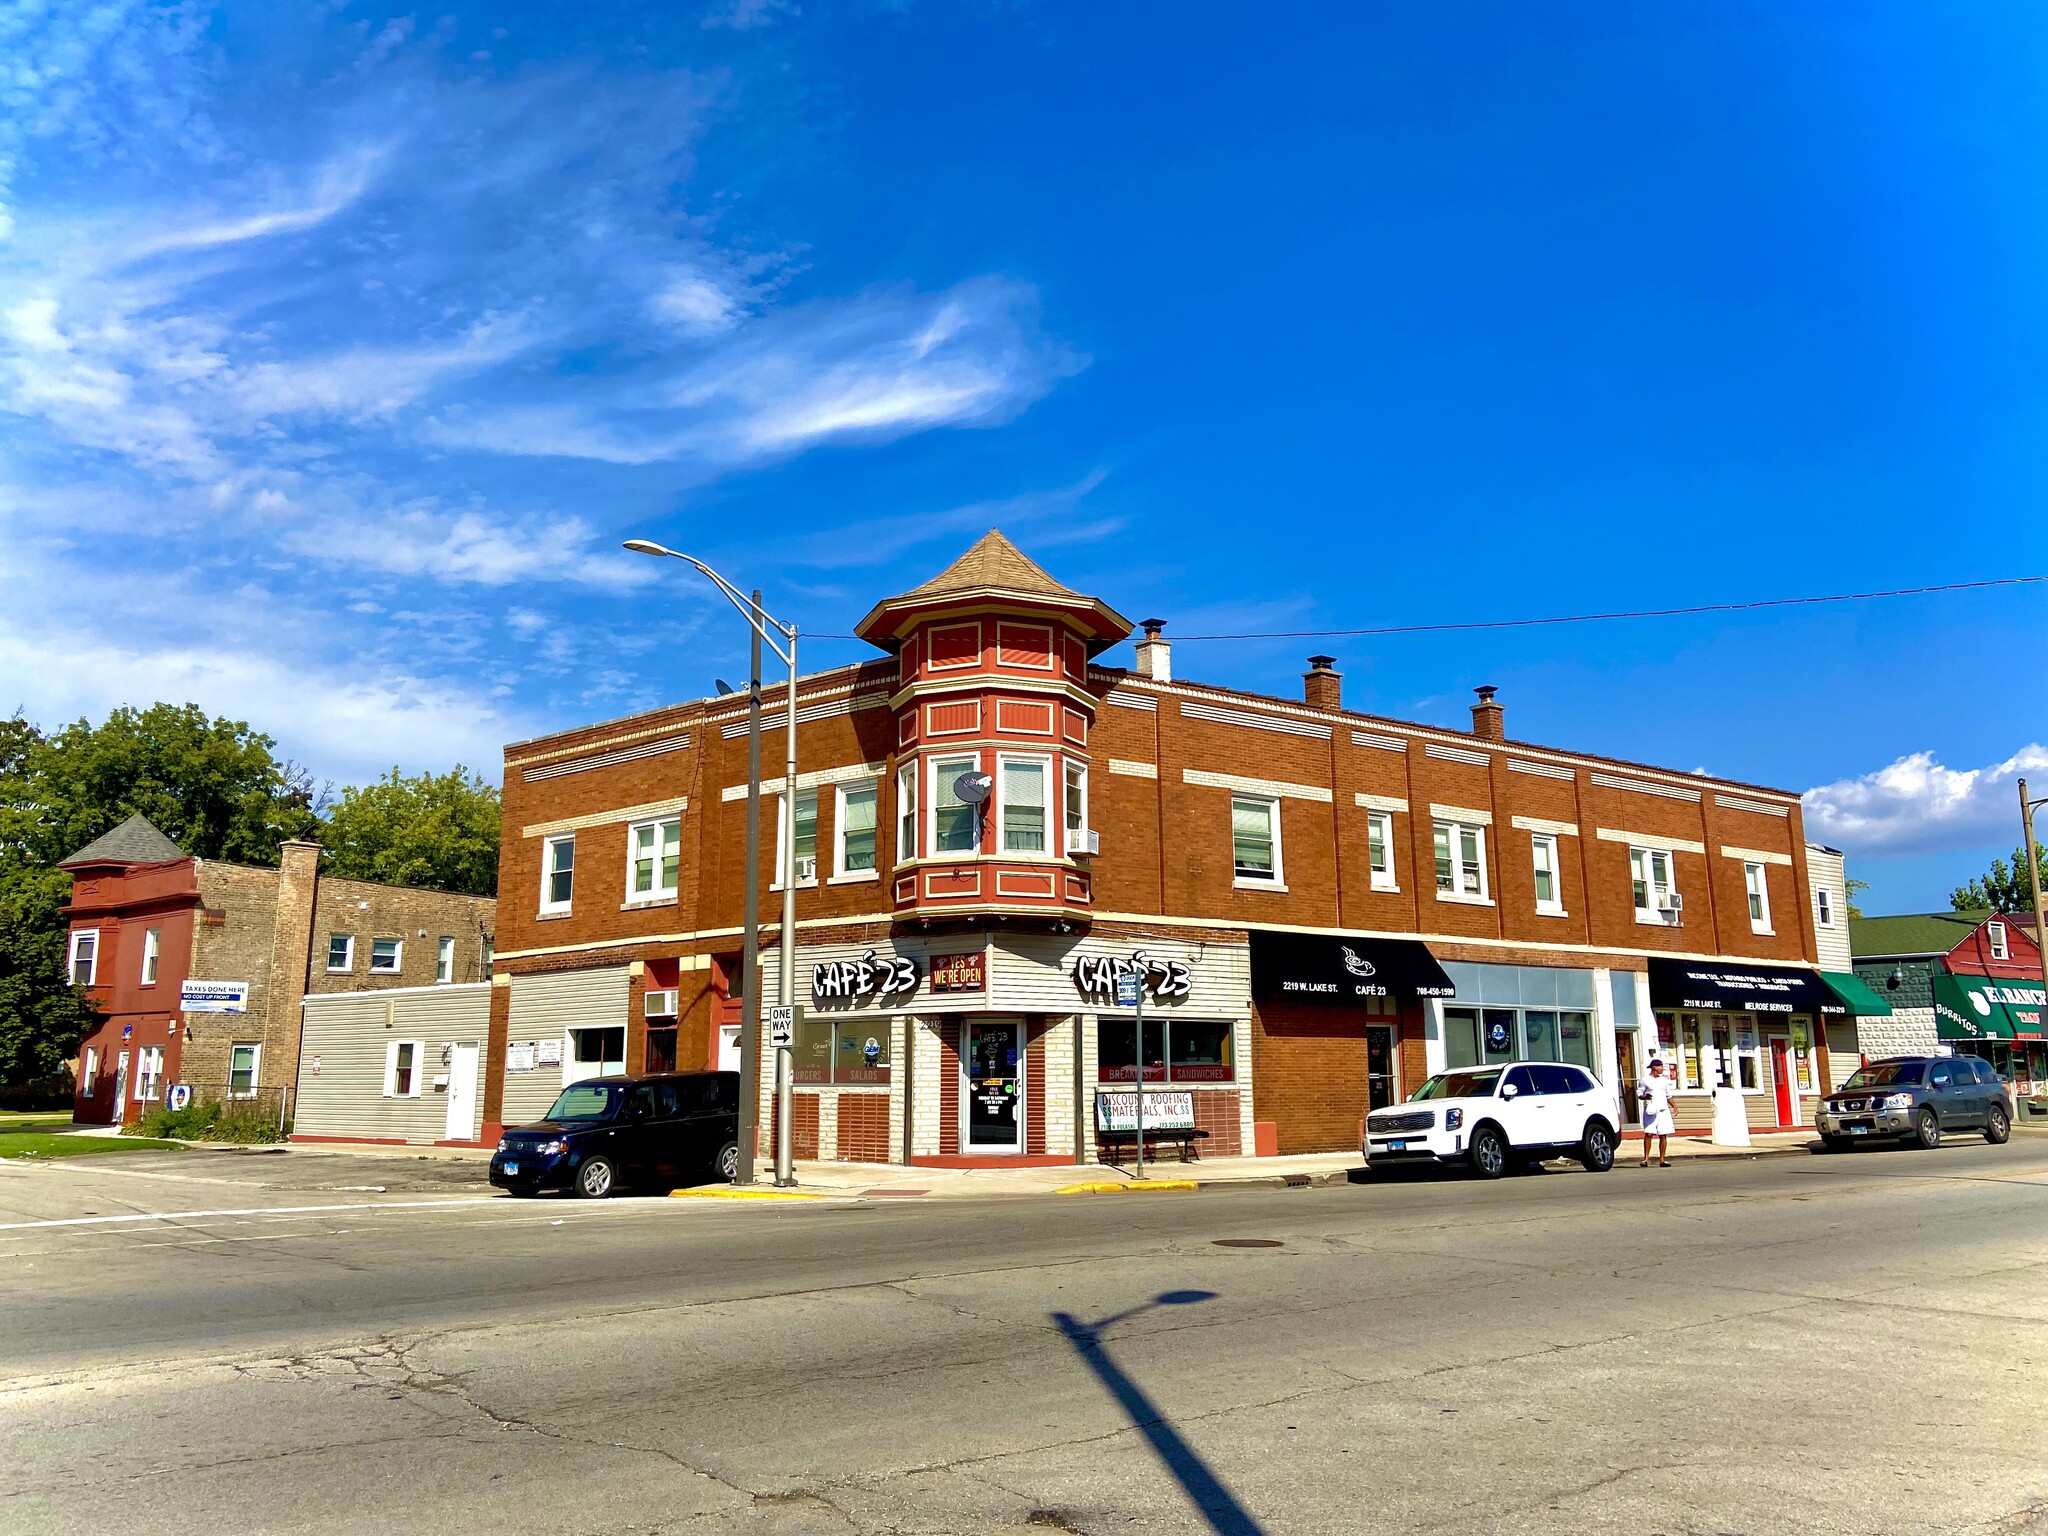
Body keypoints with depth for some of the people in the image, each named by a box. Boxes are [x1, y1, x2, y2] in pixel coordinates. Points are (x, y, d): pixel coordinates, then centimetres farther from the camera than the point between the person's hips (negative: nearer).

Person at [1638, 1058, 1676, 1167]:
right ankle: (1646, 1158, -7)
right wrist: (1645, 1097, -19)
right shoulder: (1646, 1080, 1)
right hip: (1650, 1111, -4)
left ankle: (1662, 1160, 5)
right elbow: (1638, 1093, 1)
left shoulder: (1664, 1080, 15)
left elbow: (1668, 1095, 21)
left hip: (1663, 1110, 4)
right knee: (1648, 1134, -10)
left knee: (1663, 1135, 1)